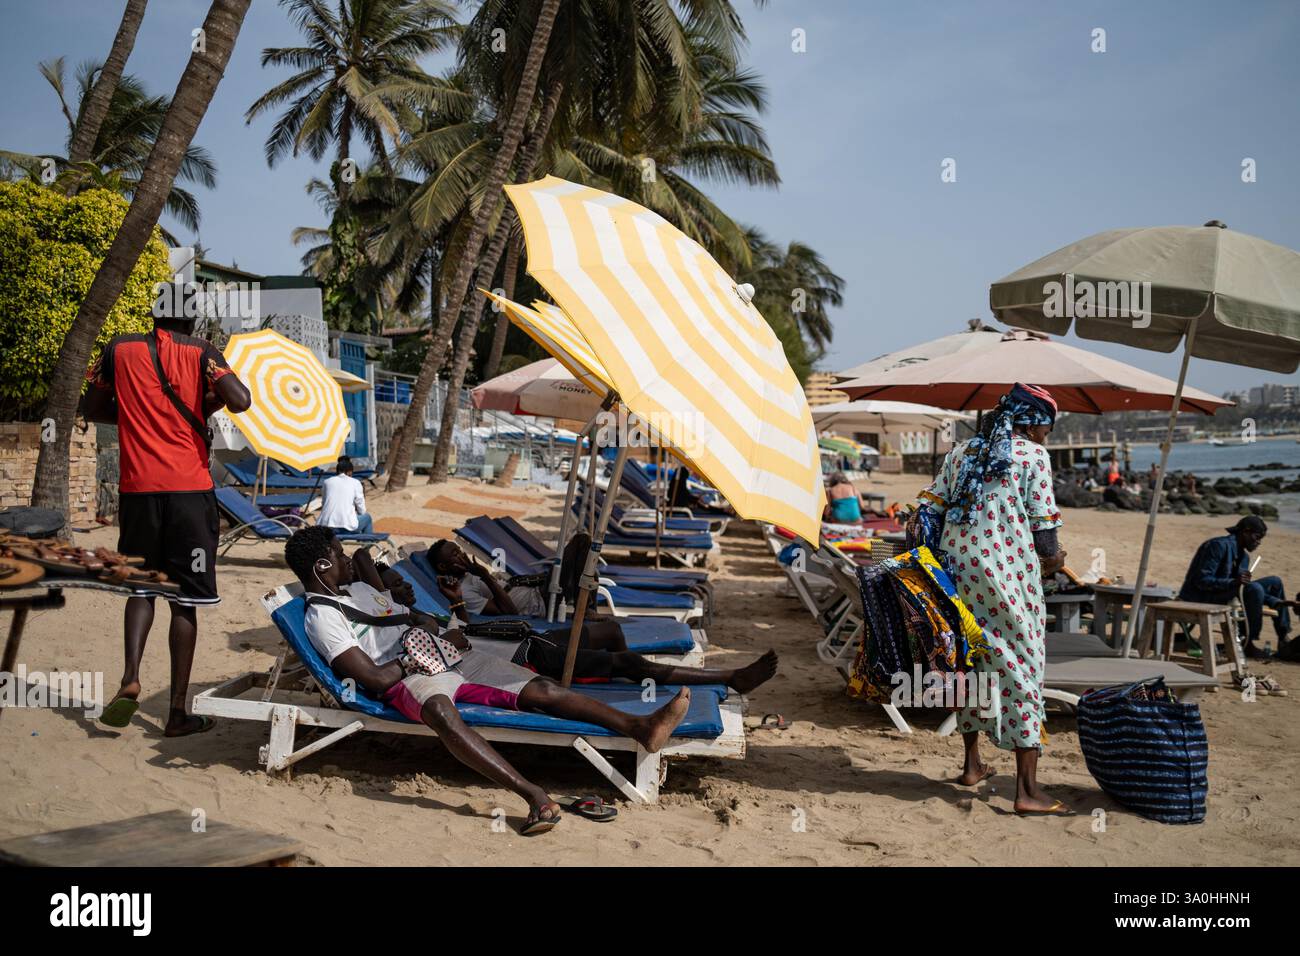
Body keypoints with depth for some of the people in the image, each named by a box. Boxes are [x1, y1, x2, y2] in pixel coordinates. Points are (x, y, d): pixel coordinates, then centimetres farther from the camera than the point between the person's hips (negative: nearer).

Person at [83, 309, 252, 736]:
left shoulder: (119, 349, 7)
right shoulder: (200, 352, -1)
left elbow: (93, 410, 15)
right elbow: (240, 400, -15)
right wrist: (209, 402, 5)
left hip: (137, 488, 2)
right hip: (189, 488, -2)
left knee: (141, 587, 17)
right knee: (184, 600, 5)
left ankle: (130, 676, -6)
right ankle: (177, 712, 6)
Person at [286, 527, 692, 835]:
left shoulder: (359, 588, 21)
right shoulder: (322, 617, -6)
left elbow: (413, 616, 34)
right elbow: (375, 678, -14)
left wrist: (439, 631, 12)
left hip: (447, 658, 9)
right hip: (406, 680, -8)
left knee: (541, 688, -10)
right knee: (439, 709, -44)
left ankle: (640, 727, -18)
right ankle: (535, 797, -57)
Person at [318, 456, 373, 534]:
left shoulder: (327, 482, 13)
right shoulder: (355, 483, 5)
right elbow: (362, 511, 9)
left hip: (324, 528, 3)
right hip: (346, 527, -3)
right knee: (367, 517, 28)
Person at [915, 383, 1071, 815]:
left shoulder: (962, 451, 14)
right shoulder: (1033, 454, -2)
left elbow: (931, 506, 10)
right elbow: (1043, 520, -4)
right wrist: (1052, 557, 14)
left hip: (959, 568, 6)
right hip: (1009, 573, -6)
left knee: (972, 661, 19)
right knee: (1022, 669, -2)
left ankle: (972, 764, 29)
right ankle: (1028, 789, -3)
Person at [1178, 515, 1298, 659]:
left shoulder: (1243, 556, 11)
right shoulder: (1219, 545, -17)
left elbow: (1252, 592, 12)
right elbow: (1202, 580, -22)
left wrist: (1277, 602, -2)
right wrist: (1233, 582, -34)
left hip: (1225, 593, 10)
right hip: (1202, 598, -10)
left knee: (1274, 582, 10)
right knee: (1255, 588, -30)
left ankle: (1284, 639, 14)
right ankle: (1250, 644, -20)